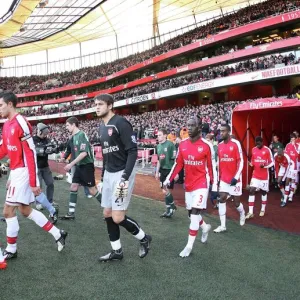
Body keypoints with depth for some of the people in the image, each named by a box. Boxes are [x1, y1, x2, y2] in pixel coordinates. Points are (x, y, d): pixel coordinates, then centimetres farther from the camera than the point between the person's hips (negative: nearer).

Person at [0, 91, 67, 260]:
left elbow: (31, 153, -20)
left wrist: (33, 182, -21)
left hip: (22, 172, -10)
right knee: (25, 210, 13)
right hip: (16, 171, 10)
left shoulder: (21, 123, -17)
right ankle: (58, 234, 21)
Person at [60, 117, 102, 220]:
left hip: (86, 165, -9)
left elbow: (84, 153, -25)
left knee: (92, 190, -1)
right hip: (79, 166, 9)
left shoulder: (81, 135, -17)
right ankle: (71, 213, 15)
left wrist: (71, 164, -24)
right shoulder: (73, 137, 9)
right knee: (73, 187, 7)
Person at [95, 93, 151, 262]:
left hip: (122, 174, -9)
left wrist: (125, 177, -24)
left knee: (118, 218, -9)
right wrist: (103, 175, 20)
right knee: (108, 214, 11)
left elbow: (133, 151, -19)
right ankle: (117, 251, 25)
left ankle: (144, 238, 16)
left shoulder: (120, 123, -15)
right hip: (109, 174, 9)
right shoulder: (102, 127, 12)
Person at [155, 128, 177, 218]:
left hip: (169, 170, -7)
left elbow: (175, 159, -13)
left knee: (166, 191, -6)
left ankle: (170, 208, 11)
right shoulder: (158, 146, 9)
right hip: (162, 170, 7)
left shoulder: (170, 145, -13)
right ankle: (171, 207, 25)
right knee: (165, 191, 10)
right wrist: (157, 172, 18)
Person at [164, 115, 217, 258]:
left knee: (195, 213, -11)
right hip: (188, 184, 6)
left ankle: (189, 246, 1)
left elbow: (212, 167, -5)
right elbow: (178, 164, 9)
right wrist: (168, 179, 2)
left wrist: (214, 187, -4)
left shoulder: (207, 146, -11)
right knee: (191, 213, 14)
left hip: (201, 184, -5)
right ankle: (205, 227, 44)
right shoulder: (182, 144, 2)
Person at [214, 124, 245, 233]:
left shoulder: (236, 144, -12)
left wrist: (236, 177, -19)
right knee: (222, 199, -2)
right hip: (223, 179, 5)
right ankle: (223, 225, 4)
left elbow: (240, 162, -13)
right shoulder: (220, 145, 5)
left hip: (235, 178, -5)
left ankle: (242, 213, 39)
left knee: (236, 202, 6)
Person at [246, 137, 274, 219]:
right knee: (251, 190, -8)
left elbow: (272, 162, -5)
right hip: (255, 175, 3)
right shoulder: (253, 150, 4)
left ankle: (263, 209, 31)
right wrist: (250, 163, -8)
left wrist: (265, 166, -23)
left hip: (264, 175, -3)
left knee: (263, 191, 11)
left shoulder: (267, 150, -8)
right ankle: (250, 212, -7)